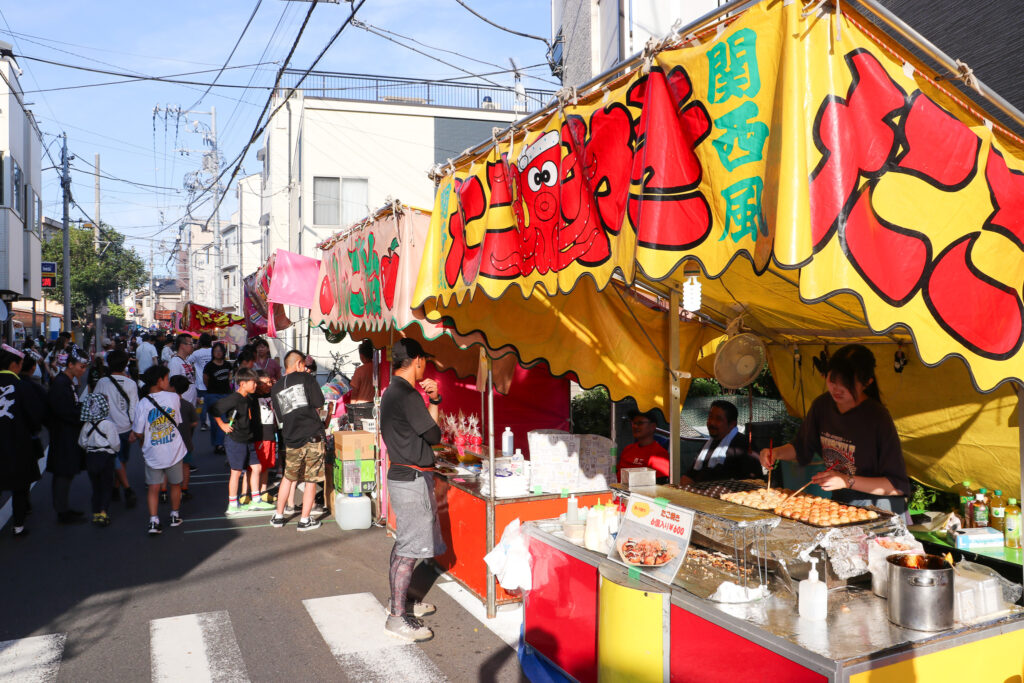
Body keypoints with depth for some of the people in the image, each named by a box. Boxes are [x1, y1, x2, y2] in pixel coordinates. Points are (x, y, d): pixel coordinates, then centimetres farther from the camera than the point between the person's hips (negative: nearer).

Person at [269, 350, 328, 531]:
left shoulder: (276, 388, 10)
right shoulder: (306, 378, -2)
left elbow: (280, 416, 15)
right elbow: (319, 403, -6)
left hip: (292, 441, 4)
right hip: (314, 437, -4)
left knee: (288, 477, 20)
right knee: (311, 480, 6)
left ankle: (279, 516, 27)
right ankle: (305, 520, 10)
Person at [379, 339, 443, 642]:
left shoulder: (391, 393, 13)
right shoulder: (407, 395, -19)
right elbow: (434, 435, -14)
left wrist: (432, 399, 4)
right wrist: (433, 404, 1)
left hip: (401, 475, 10)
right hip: (413, 478, -10)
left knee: (403, 544, 19)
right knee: (410, 549, -5)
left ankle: (398, 601, 31)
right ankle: (397, 617, 1)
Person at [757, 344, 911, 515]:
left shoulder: (878, 419, -17)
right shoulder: (822, 405, 1)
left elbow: (898, 486, -14)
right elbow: (801, 448, 17)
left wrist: (847, 481, -21)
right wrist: (776, 452, -2)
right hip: (839, 503, 5)